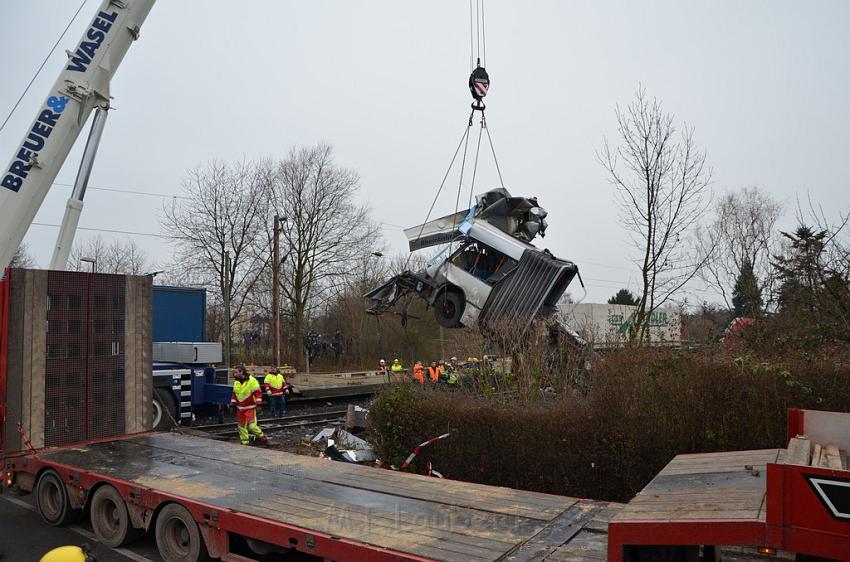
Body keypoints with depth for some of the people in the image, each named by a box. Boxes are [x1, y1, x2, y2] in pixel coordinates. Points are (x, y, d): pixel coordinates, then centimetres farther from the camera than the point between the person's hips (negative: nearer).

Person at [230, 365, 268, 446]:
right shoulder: (236, 382, 8)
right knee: (241, 426, 10)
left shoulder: (252, 381, -13)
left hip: (250, 408, -7)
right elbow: (234, 394, 18)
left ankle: (261, 437, 7)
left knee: (251, 426, -14)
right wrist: (232, 404, 16)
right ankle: (244, 441, 23)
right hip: (240, 408, 7)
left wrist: (258, 404, -21)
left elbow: (258, 392, -15)